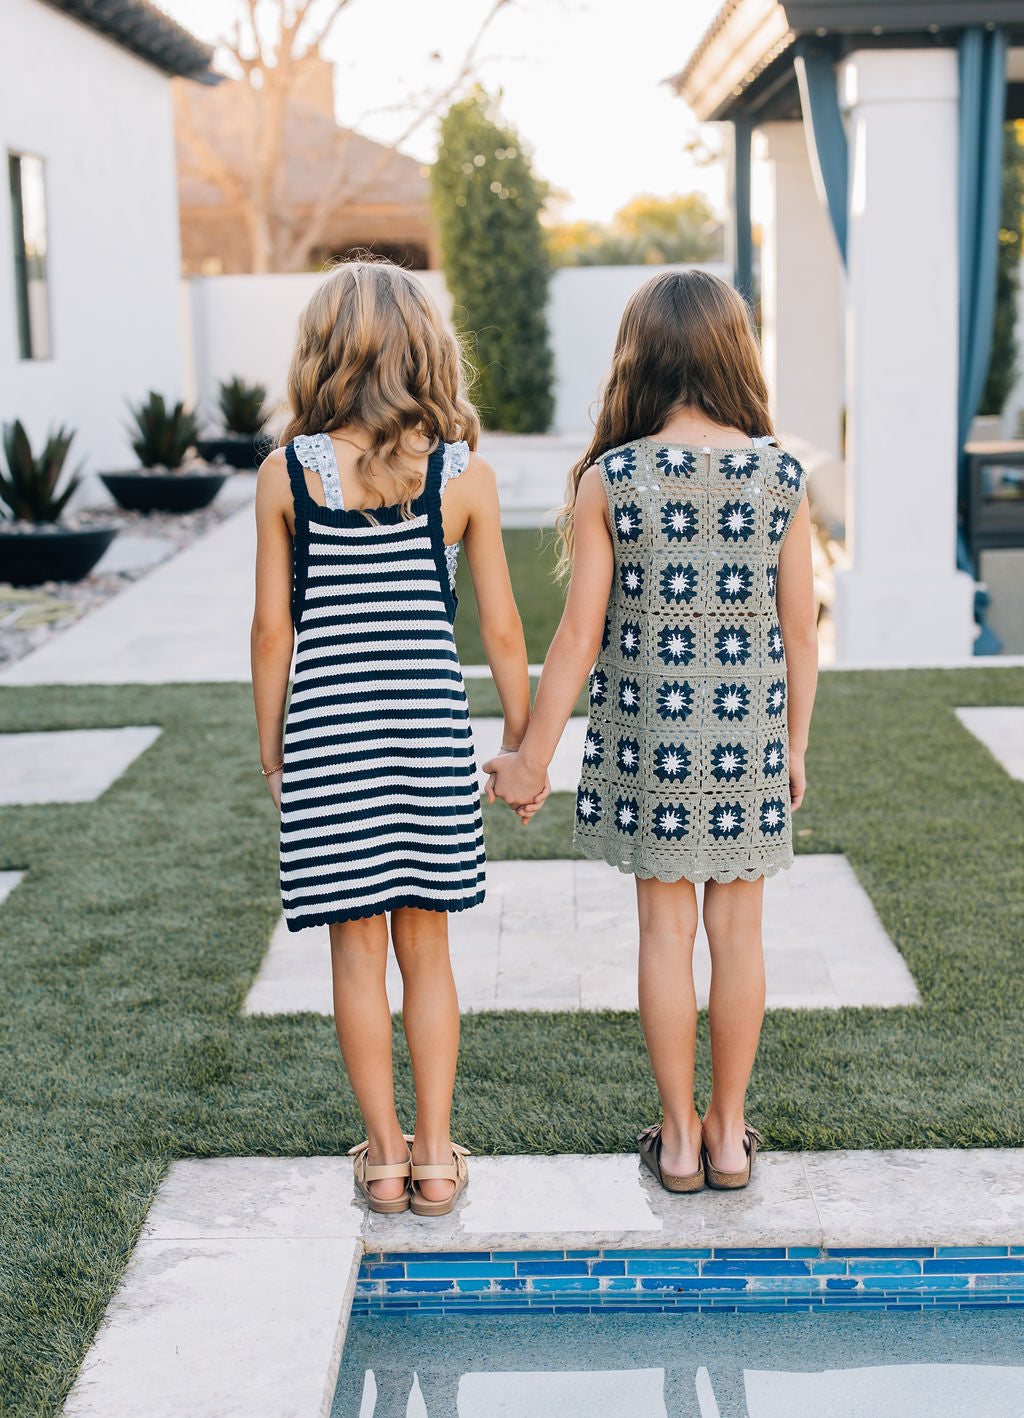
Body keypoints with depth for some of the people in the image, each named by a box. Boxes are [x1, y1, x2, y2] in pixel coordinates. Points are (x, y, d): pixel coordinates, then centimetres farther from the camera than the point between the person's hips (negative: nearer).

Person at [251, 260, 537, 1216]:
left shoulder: (287, 473, -6)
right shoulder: (465, 475, -3)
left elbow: (272, 630, -4)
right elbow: (501, 628, 0)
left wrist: (270, 745, 8)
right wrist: (521, 739, 12)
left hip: (328, 730, -1)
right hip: (431, 726, 1)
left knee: (358, 950, 10)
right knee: (426, 946, 13)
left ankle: (384, 1157, 19)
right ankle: (435, 1156, 20)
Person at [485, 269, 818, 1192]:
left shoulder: (609, 482, -9)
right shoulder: (783, 477, -5)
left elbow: (580, 638, -9)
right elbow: (800, 630, -1)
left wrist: (532, 759, 0)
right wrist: (795, 744, 12)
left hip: (648, 736, -1)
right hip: (748, 736, 1)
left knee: (666, 927, 10)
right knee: (737, 929, 12)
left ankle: (680, 1138, 20)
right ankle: (730, 1135, 23)